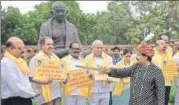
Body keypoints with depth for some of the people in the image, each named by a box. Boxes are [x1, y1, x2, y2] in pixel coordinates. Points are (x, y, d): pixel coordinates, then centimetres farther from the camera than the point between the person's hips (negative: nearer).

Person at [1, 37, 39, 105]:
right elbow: (16, 87, -23)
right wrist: (33, 93, -12)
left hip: (24, 99, 9)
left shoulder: (20, 61, 11)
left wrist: (32, 91, 2)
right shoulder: (6, 63, -18)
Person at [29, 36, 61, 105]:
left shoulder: (55, 58, 15)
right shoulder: (36, 59, -8)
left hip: (56, 93, 7)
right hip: (45, 94, -7)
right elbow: (31, 77, -13)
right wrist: (44, 81, -28)